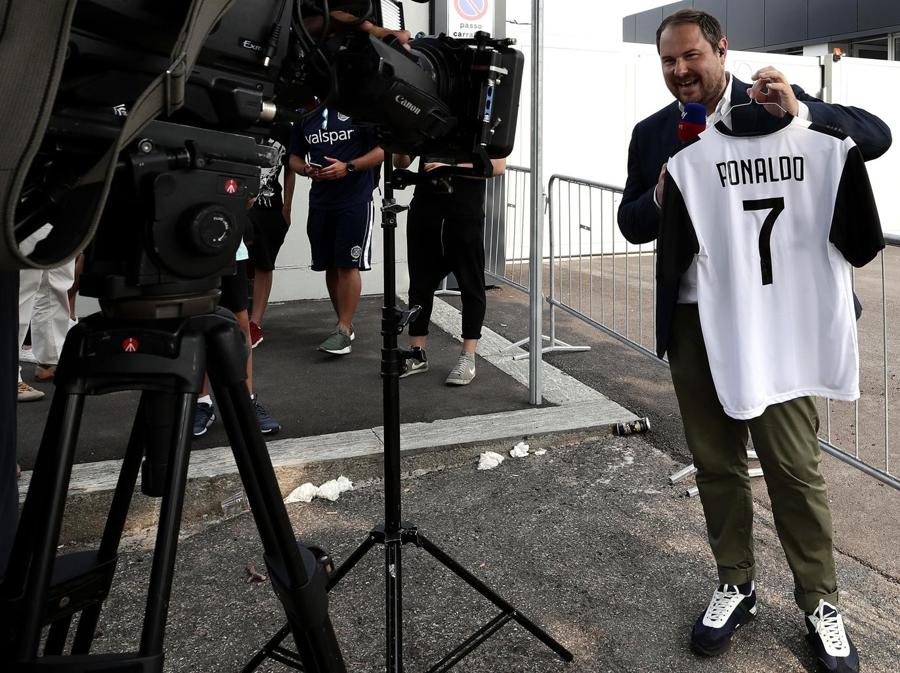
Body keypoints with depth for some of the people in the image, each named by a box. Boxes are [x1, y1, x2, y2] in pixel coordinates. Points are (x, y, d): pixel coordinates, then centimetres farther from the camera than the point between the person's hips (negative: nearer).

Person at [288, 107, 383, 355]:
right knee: (330, 266, 10)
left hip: (355, 200, -5)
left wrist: (348, 167, -18)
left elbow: (382, 149, -6)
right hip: (320, 201, 5)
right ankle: (344, 323, 22)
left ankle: (344, 331, -3)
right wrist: (306, 169, -7)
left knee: (348, 265, -7)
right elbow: (294, 158, 15)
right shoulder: (305, 115, 9)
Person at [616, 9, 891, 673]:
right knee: (716, 464, 12)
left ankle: (820, 601, 18)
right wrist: (660, 197, -10)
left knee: (795, 466, 1)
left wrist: (799, 110, -22)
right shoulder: (651, 134, 10)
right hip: (692, 321, 4)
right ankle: (736, 587, 27)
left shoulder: (773, 106, 0)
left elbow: (875, 136, -6)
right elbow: (632, 225, 11)